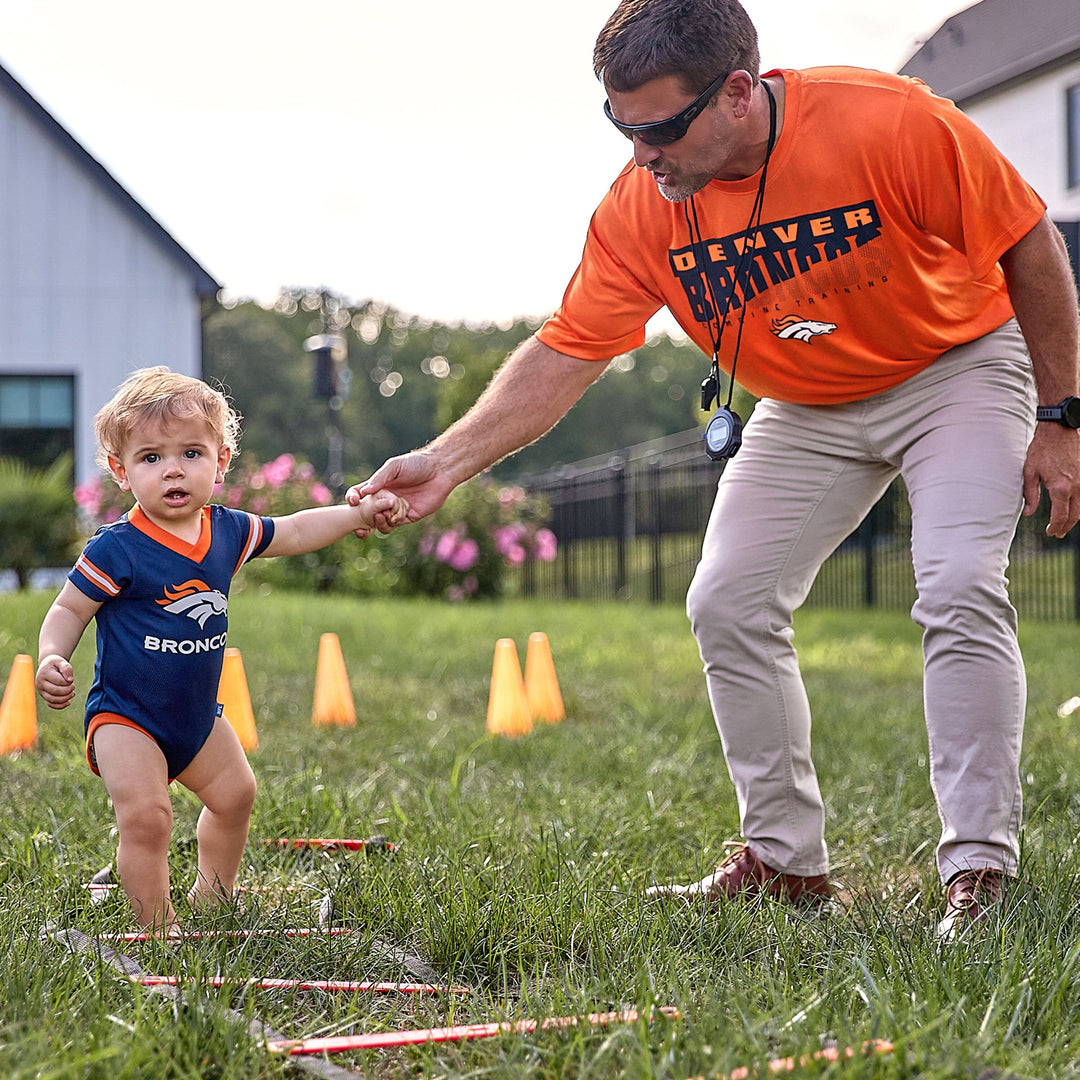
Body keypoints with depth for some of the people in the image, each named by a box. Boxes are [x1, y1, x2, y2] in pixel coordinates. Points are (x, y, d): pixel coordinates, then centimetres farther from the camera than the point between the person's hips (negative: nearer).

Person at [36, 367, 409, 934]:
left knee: (234, 794, 22)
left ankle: (212, 895, 45)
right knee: (145, 817, -21)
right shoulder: (118, 548, -21)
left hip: (197, 712, 7)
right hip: (125, 716, -7)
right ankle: (157, 926, -6)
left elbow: (292, 533, 12)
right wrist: (51, 658, -31)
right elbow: (69, 609, -14)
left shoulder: (227, 531, -3)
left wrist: (360, 513, 7)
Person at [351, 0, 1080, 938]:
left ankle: (980, 871, -16)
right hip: (808, 411, 5)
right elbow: (566, 351, -16)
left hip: (958, 367, -4)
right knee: (728, 604, -3)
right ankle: (787, 860, 8)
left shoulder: (893, 123, -31)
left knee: (959, 589, -22)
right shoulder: (640, 210, -20)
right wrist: (447, 461, -28)